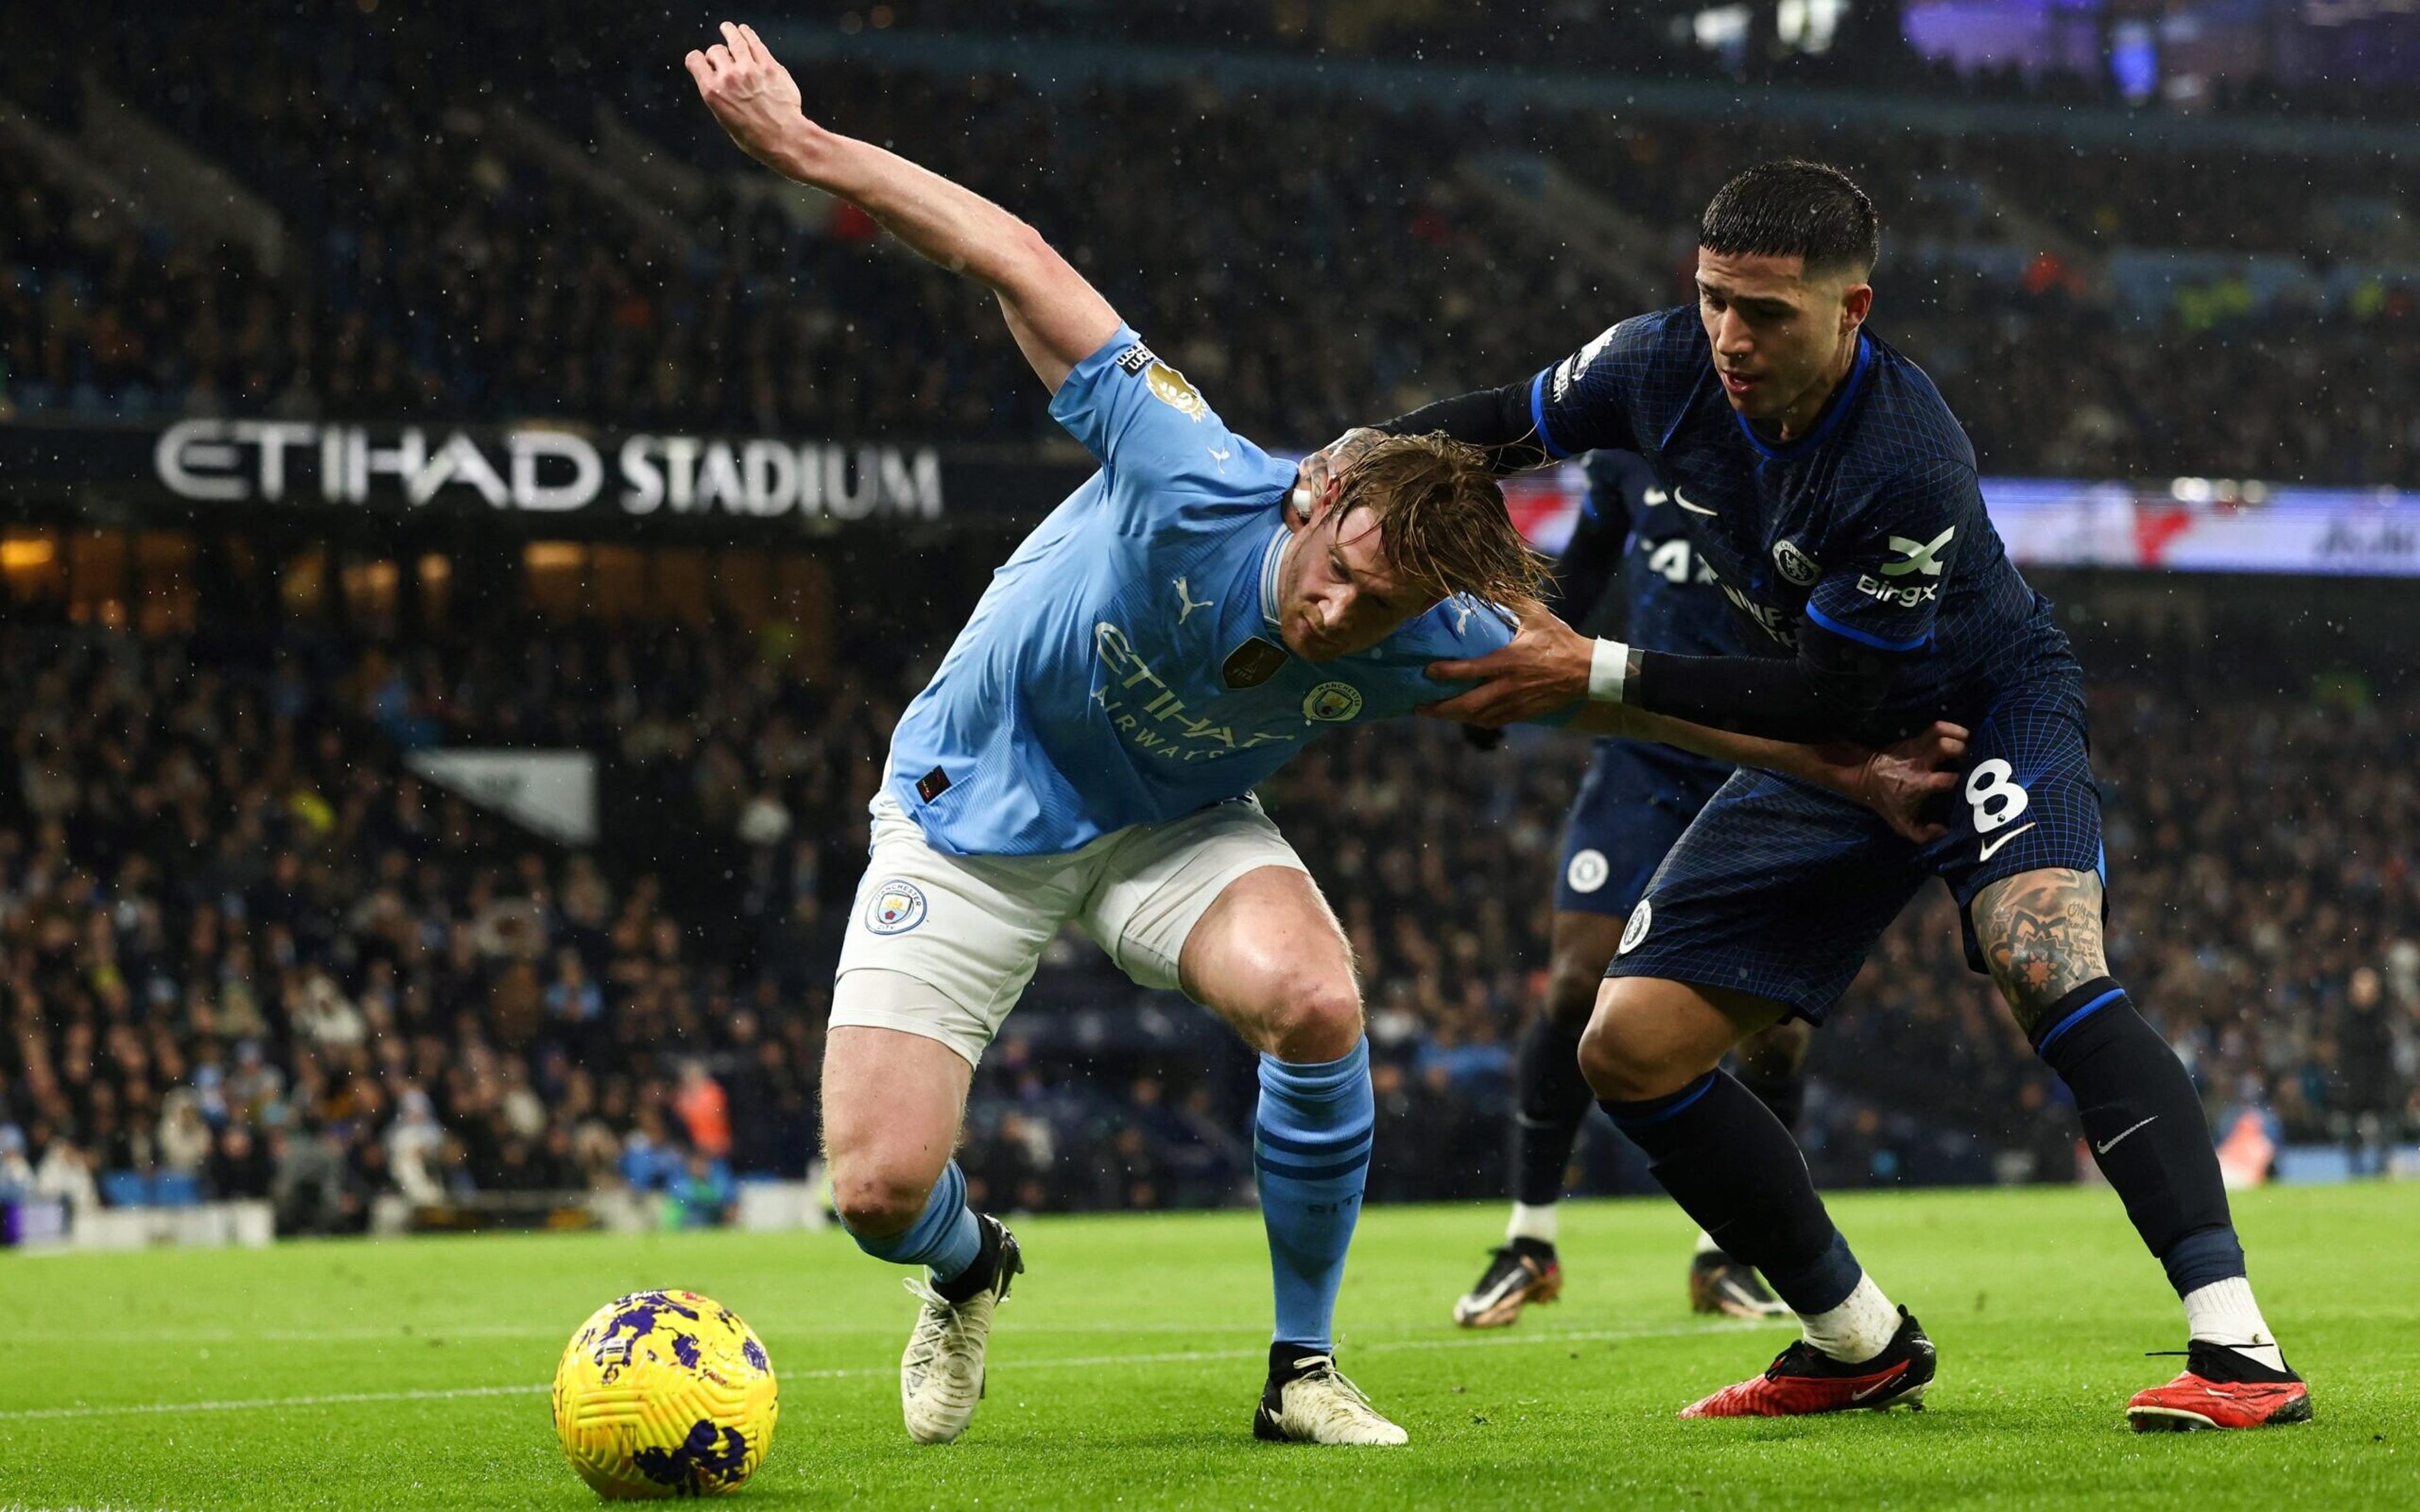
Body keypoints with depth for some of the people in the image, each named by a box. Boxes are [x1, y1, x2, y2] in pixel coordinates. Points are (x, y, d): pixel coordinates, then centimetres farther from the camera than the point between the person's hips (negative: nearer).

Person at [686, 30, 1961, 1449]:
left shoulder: (1427, 644, -22)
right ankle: (969, 1270, 28)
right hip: (972, 812, -2)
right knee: (881, 1194, -14)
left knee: (1317, 1003, -32)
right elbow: (1018, 258, -26)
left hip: (1174, 826, 2)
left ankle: (1303, 1369, -10)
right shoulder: (1197, 486, -33)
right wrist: (802, 143, -22)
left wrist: (1845, 768, -4)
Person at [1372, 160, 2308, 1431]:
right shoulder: (1664, 367, -15)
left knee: (2041, 956, -36)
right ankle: (1860, 1344, 13)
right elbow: (1500, 425, 5)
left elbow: (1831, 697, -28)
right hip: (1832, 752, 7)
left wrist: (1595, 676, -29)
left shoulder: (1908, 470, -33)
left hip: (1985, 710, -7)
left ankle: (2237, 1347, -38)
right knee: (1631, 1048, -2)